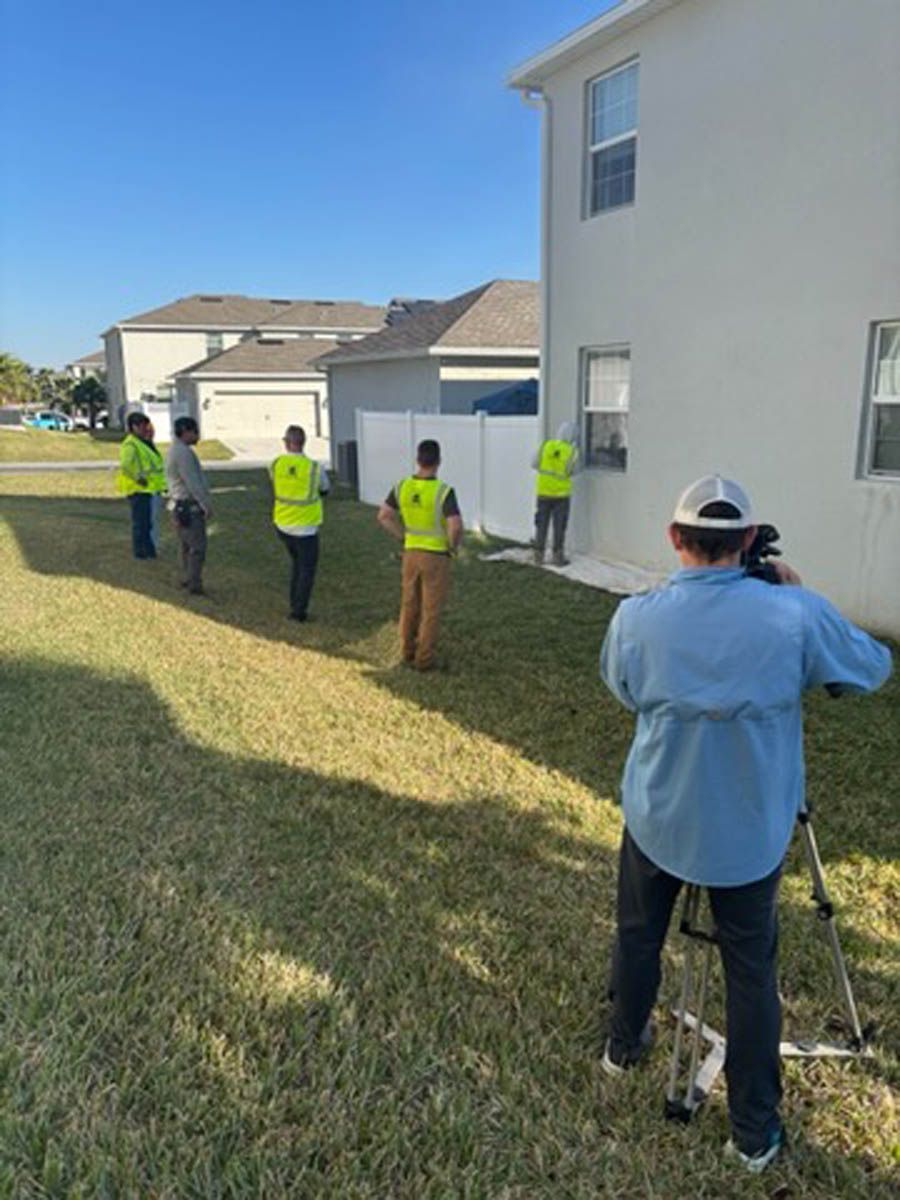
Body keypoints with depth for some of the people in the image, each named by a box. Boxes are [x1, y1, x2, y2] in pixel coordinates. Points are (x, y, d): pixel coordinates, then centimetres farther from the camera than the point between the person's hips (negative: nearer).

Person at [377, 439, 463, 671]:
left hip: (411, 553, 5)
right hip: (436, 557, -5)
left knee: (410, 605, 17)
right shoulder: (443, 491, -22)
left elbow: (383, 516, 0)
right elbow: (456, 526, -30)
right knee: (431, 609, 6)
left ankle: (408, 652, 27)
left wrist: (405, 537, 10)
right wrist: (452, 546, -8)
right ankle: (424, 658, 13)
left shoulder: (402, 486, -6)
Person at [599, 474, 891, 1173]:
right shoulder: (795, 614, -19)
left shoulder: (635, 618, -16)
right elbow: (874, 668, 1)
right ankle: (755, 1132, 30)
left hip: (658, 822, 1)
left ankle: (625, 1047, 47)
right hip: (750, 834, -1)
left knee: (638, 937, 24)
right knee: (752, 971, 16)